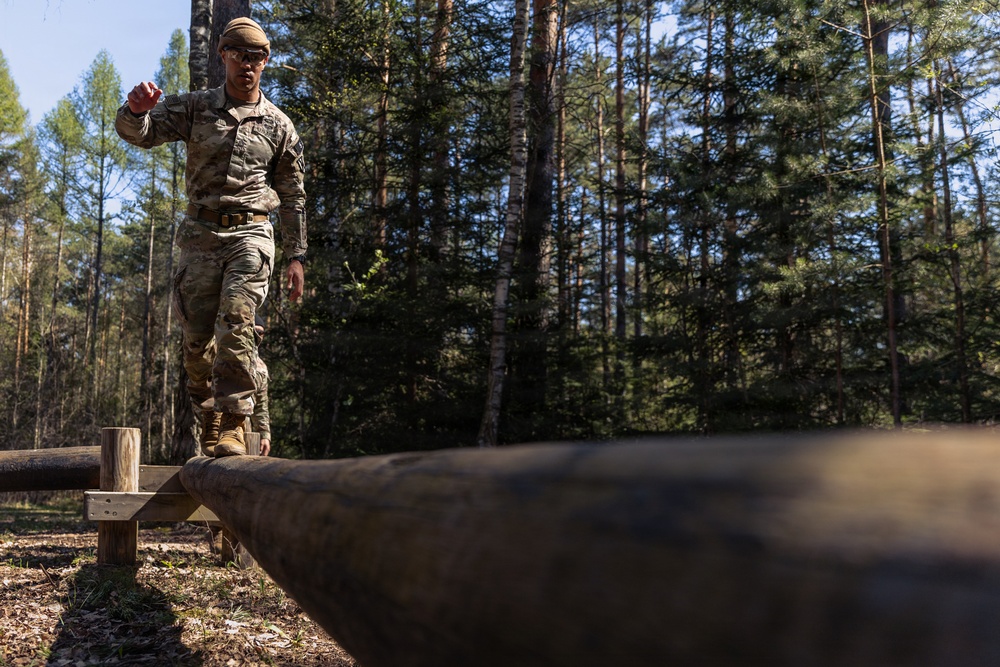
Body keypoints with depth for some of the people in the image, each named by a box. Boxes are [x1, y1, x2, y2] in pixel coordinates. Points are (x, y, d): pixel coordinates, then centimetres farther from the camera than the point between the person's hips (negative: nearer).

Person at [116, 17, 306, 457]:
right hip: (200, 234, 2)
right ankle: (209, 419, 21)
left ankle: (232, 426, -15)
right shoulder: (194, 107, 9)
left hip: (250, 234, -2)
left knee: (235, 327, -19)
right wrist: (136, 109, -27)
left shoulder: (278, 126, 9)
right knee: (196, 338, 4)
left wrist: (296, 256, 8)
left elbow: (292, 196, 12)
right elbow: (135, 133, -2)